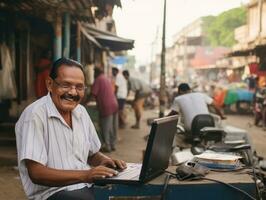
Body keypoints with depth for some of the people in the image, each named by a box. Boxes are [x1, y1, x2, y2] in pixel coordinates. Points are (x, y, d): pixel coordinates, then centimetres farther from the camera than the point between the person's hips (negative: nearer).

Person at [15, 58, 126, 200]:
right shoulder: (34, 115, -14)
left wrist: (105, 161, -2)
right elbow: (36, 173, -19)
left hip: (86, 188, 8)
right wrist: (84, 175, -27)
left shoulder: (81, 112, 10)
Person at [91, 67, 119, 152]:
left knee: (106, 127, 0)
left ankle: (107, 146, 5)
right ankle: (113, 145, 22)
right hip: (114, 105, 8)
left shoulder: (98, 80, -6)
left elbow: (93, 93, -11)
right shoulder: (107, 79, 18)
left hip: (106, 107, -8)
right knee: (113, 127, 13)